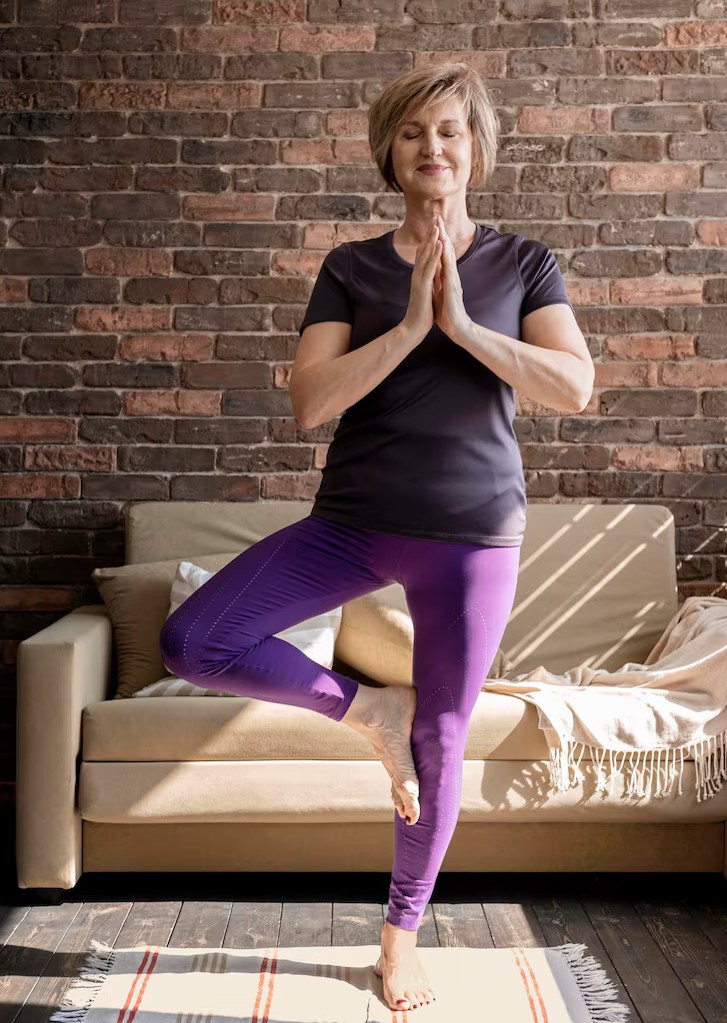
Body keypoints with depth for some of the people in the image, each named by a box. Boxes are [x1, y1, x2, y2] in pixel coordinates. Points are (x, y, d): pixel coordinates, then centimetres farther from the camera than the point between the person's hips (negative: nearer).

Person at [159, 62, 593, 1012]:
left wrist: (461, 323, -17)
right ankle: (368, 706, 8)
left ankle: (403, 933, 31)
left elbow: (575, 386, -9)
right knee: (191, 642, -14)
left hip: (472, 532, -1)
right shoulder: (351, 267, 4)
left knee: (439, 744, 7)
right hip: (353, 522, 2)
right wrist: (409, 326, -18)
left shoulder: (524, 263, 4)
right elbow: (309, 401, -8)